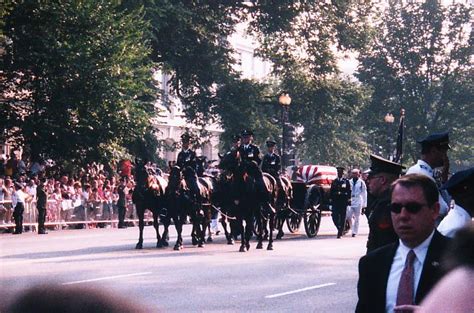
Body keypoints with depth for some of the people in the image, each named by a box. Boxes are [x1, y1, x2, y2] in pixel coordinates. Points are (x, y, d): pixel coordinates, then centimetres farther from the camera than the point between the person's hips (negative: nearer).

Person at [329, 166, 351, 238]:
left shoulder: (346, 181, 2)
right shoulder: (334, 182, 10)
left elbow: (349, 192, 1)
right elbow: (331, 192, 10)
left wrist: (349, 201, -6)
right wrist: (330, 201, 5)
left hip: (343, 202, -2)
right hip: (335, 201, 2)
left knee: (342, 217, 1)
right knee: (335, 217, -7)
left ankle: (340, 232, 8)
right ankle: (340, 229, 17)